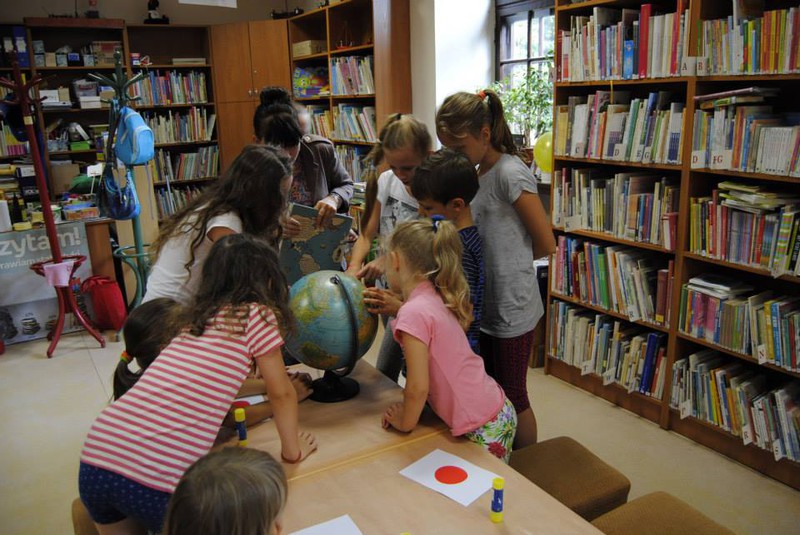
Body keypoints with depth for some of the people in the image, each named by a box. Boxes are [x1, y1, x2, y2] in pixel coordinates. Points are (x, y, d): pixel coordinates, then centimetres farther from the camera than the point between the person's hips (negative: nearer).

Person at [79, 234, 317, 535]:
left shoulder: (197, 315, 18)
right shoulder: (257, 315, -1)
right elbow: (281, 395, 8)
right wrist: (293, 450, 22)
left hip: (97, 461, 6)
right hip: (160, 480, -6)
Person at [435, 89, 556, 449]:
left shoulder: (511, 173, -17)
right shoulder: (478, 174, 7)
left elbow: (545, 244, -12)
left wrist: (512, 259, 2)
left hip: (511, 308, -8)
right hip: (485, 305, 8)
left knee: (513, 397, 8)